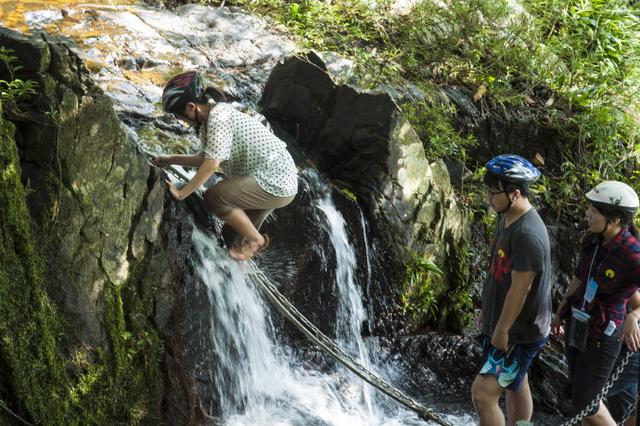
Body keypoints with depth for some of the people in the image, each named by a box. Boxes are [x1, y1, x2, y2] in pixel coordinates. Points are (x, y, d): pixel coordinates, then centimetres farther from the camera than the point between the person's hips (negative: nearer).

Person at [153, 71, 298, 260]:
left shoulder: (219, 115, -21)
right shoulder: (208, 120, 8)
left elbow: (212, 163, -27)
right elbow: (203, 159, 16)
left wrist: (181, 193, -21)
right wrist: (170, 160, 14)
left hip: (276, 184, -10)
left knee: (214, 197, -16)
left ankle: (256, 240, -1)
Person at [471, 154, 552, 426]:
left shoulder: (528, 235, -29)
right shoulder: (506, 218, 3)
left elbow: (520, 290, -25)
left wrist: (501, 330, -18)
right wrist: (487, 310, 18)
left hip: (519, 332, -10)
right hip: (504, 323, 10)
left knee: (482, 394, -10)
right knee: (516, 386, 21)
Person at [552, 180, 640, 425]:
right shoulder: (593, 240, -4)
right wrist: (560, 312, 19)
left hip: (602, 335, -7)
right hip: (577, 325, 7)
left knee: (584, 405, 5)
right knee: (581, 392, 19)